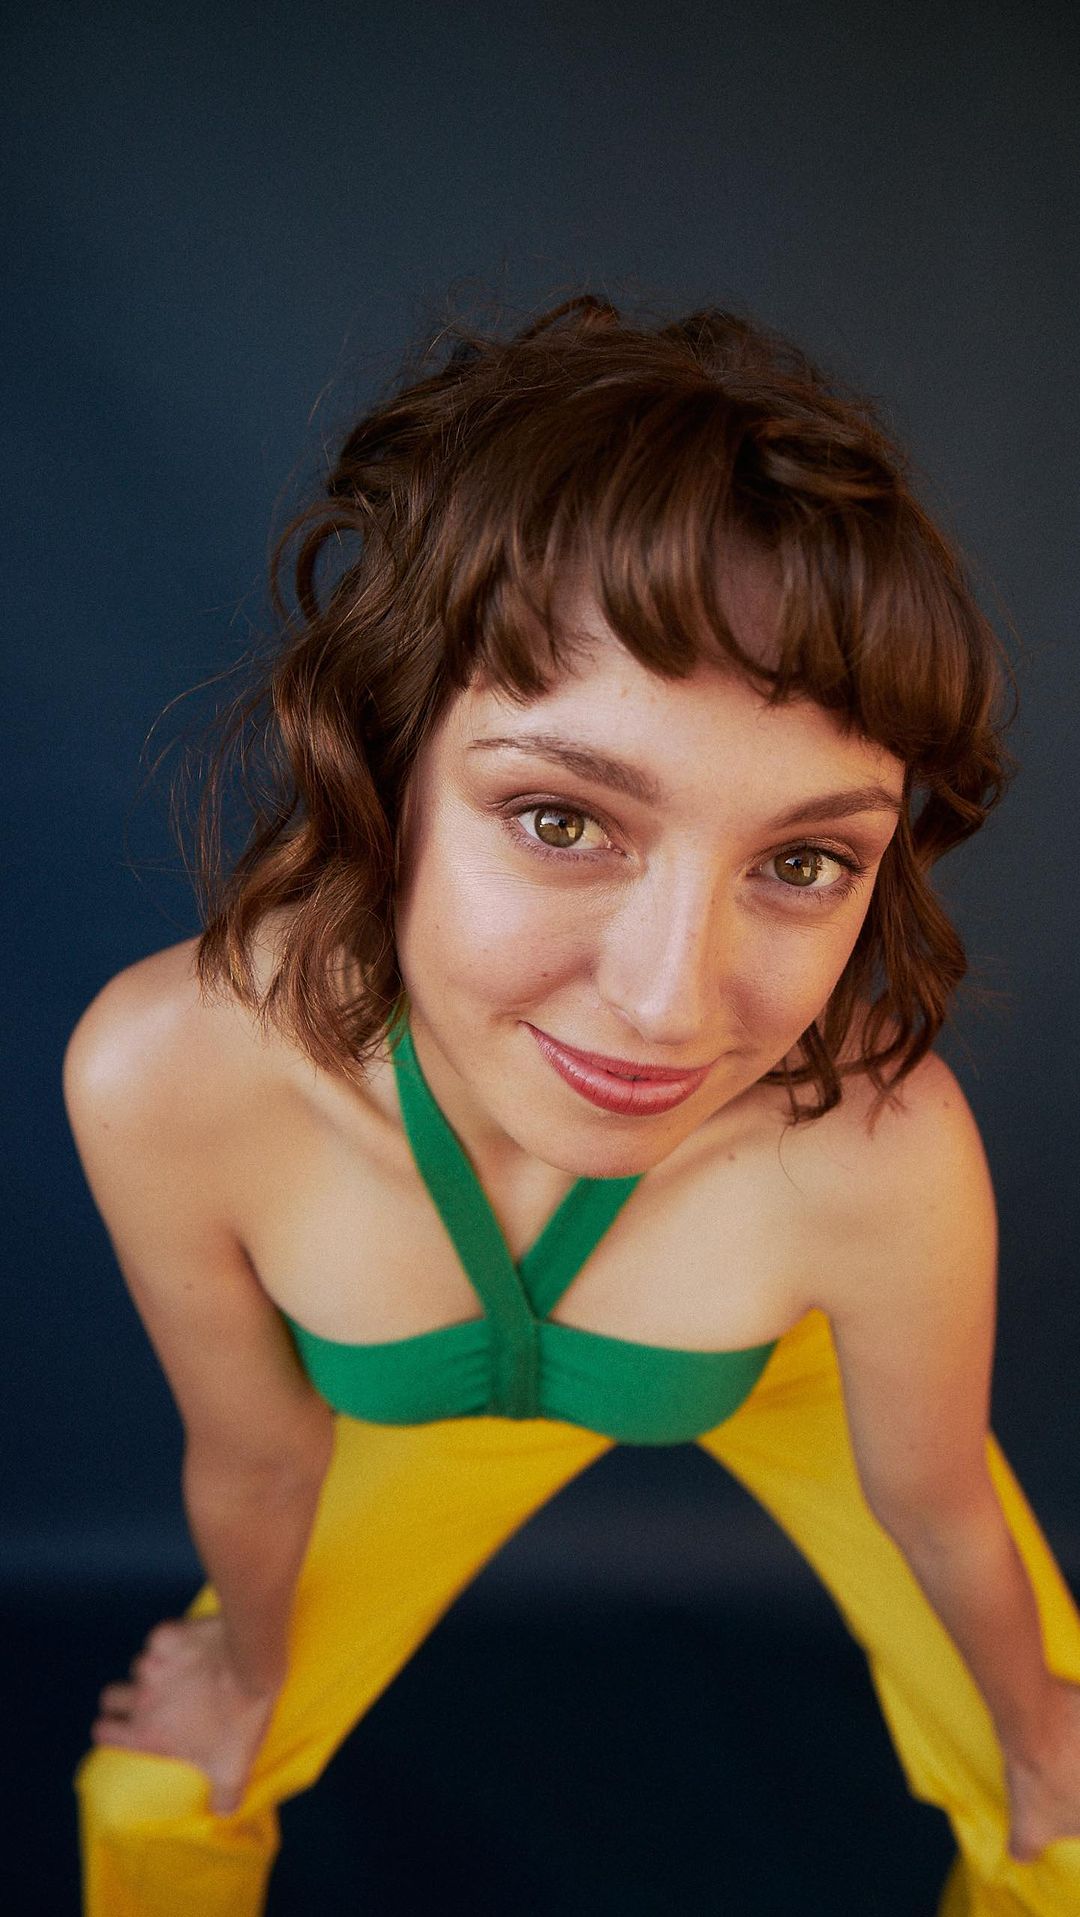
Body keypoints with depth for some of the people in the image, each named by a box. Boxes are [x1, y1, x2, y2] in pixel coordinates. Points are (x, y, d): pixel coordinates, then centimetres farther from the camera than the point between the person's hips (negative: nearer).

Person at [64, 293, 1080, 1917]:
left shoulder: (879, 1148, -41)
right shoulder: (166, 1075, -38)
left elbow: (934, 1506, -18)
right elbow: (251, 1453, -17)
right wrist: (254, 1669, 4)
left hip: (788, 1375, 0)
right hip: (456, 1404, 1)